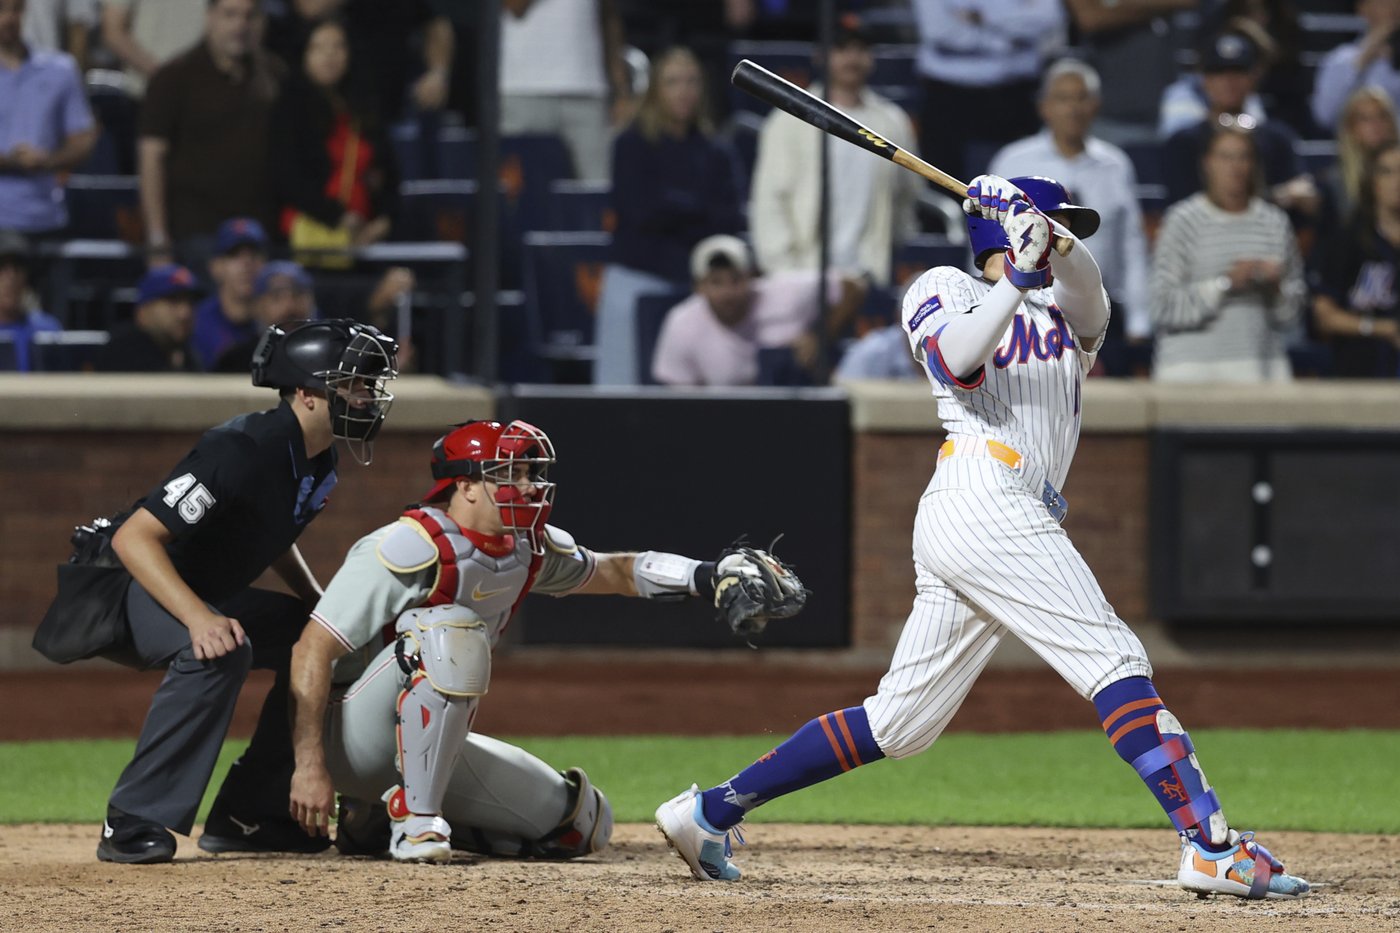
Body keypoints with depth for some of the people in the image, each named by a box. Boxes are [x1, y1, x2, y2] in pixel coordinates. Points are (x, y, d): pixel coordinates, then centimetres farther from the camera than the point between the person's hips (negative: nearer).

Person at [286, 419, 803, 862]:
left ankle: (375, 821, 11)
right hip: (356, 736, -9)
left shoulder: (528, 548, 3)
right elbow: (312, 649, -23)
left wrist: (704, 576, 1)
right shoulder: (415, 548, -22)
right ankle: (414, 817, -25)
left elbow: (610, 571, 20)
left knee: (583, 823, 6)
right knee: (453, 630, -33)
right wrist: (310, 767, -29)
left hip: (428, 747, 9)